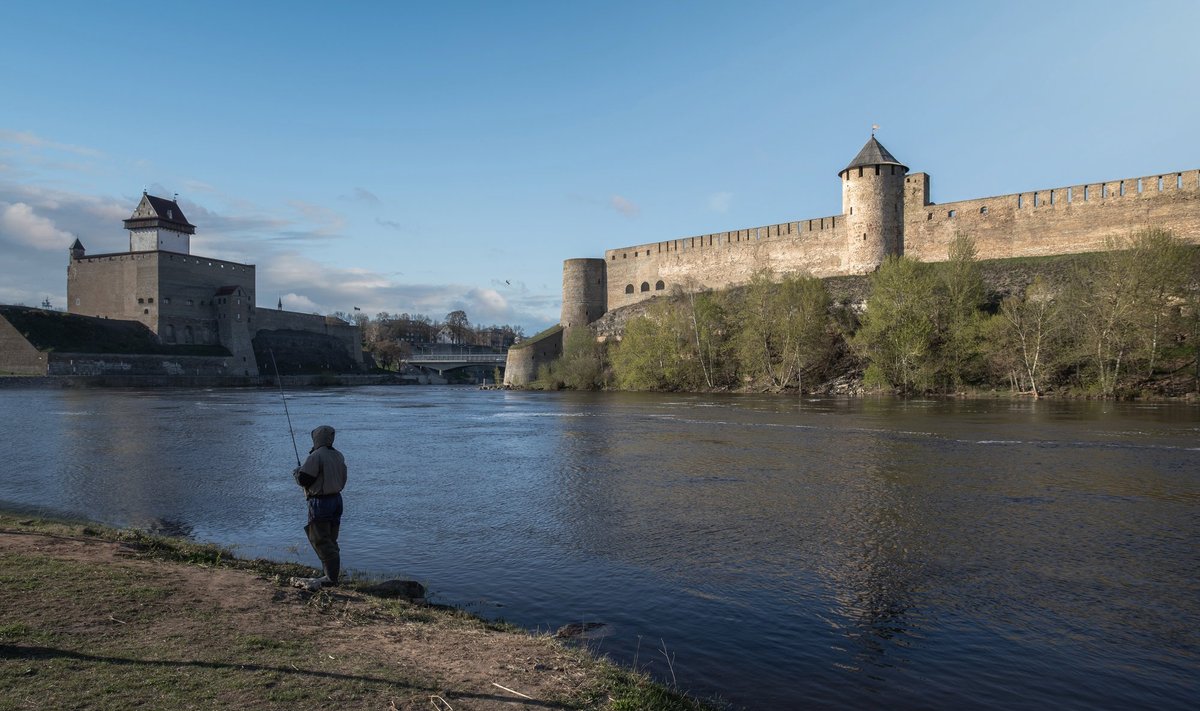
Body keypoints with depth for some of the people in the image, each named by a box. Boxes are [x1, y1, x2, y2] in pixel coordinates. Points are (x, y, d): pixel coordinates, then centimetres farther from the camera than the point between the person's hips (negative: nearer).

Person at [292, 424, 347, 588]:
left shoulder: (316, 456, -16)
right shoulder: (339, 456, 10)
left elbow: (303, 479, -18)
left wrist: (297, 471, 5)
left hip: (320, 502, -8)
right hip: (336, 499, 8)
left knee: (320, 540, -2)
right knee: (331, 540, 15)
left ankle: (331, 577, -4)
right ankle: (333, 574, 19)